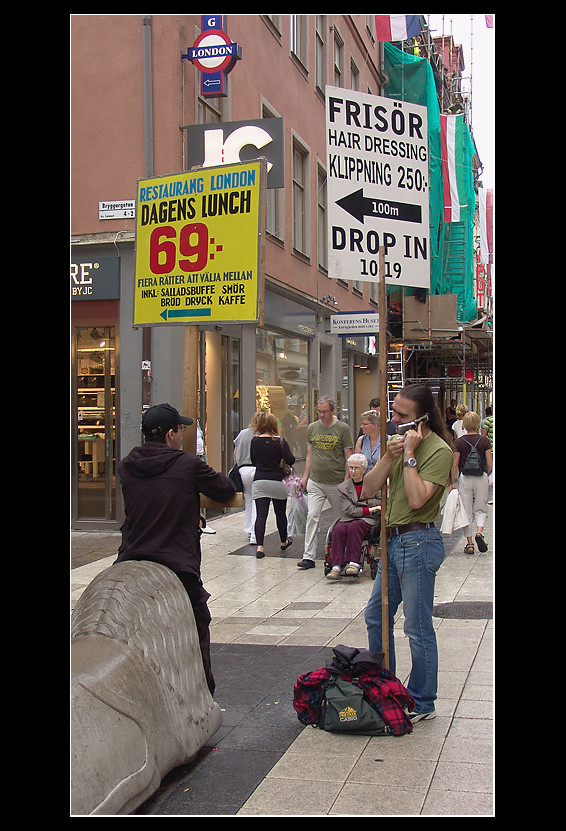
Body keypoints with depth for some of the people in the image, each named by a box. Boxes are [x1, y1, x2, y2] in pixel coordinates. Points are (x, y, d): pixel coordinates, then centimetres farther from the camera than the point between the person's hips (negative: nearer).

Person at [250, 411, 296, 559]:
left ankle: (259, 546, -15)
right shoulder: (280, 441, -9)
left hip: (259, 481, 1)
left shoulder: (255, 441, -1)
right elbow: (290, 460, -11)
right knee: (280, 513, 16)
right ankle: (284, 542, 34)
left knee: (261, 515, -2)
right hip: (277, 481, -1)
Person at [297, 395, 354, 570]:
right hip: (315, 482, 2)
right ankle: (309, 556, -8)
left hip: (336, 482, -2)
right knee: (312, 516, -8)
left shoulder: (343, 429, -3)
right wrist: (305, 476, 11)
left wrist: (346, 480, -8)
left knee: (341, 519, 8)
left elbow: (349, 457, -2)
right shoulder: (312, 428, 9)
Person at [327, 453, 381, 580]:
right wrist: (369, 509, -11)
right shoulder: (343, 487, 12)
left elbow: (382, 503, 0)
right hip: (348, 519, 2)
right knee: (338, 530, -31)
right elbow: (348, 510, 0)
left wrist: (360, 502, -5)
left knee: (354, 526, -35)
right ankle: (337, 566, -36)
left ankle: (353, 563, -37)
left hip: (368, 519, -2)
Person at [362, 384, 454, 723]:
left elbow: (417, 499, -24)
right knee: (376, 616, 17)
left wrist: (409, 455, -19)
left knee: (418, 628, -1)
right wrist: (389, 457, -9)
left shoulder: (439, 451, -13)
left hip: (418, 542, -9)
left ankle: (422, 704, 12)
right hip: (394, 540, 9)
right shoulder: (401, 441, 11)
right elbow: (368, 490, 5)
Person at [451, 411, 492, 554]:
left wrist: (452, 481, 4)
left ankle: (469, 544, 9)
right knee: (481, 509, 14)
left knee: (467, 511, 8)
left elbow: (455, 465, -5)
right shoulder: (485, 441, -3)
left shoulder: (460, 442, -4)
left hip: (465, 478, 0)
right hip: (481, 478, 0)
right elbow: (490, 464, -3)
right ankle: (479, 532, -12)